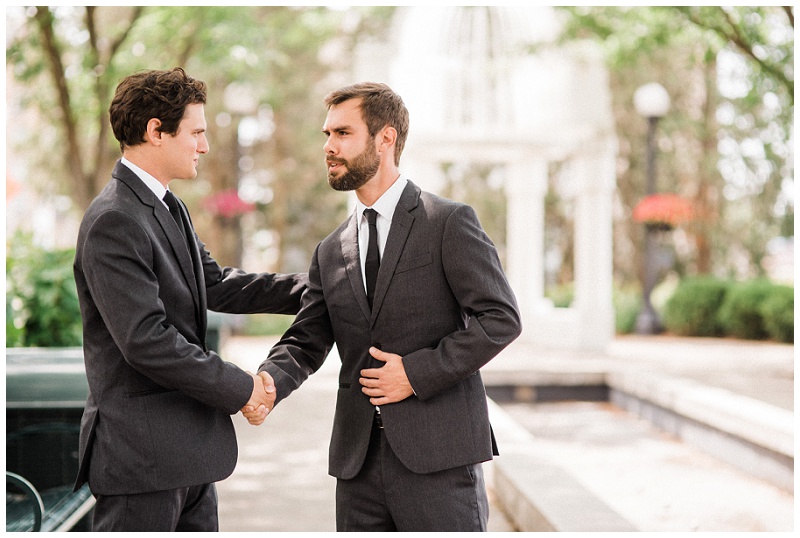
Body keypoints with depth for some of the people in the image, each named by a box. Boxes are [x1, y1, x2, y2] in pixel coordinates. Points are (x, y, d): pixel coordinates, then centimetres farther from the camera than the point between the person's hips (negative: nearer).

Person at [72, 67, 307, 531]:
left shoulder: (169, 207, 14)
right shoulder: (114, 222, -19)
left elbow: (215, 285, 18)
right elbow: (146, 340, -24)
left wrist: (309, 288, 11)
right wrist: (241, 388, -16)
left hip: (187, 450, 10)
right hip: (142, 455, -10)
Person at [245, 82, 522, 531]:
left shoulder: (449, 223, -3)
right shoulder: (331, 252, 15)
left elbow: (501, 318, -8)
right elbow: (305, 342, 11)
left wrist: (417, 372, -13)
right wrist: (266, 384, -10)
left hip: (438, 456, -5)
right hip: (359, 459, 6)